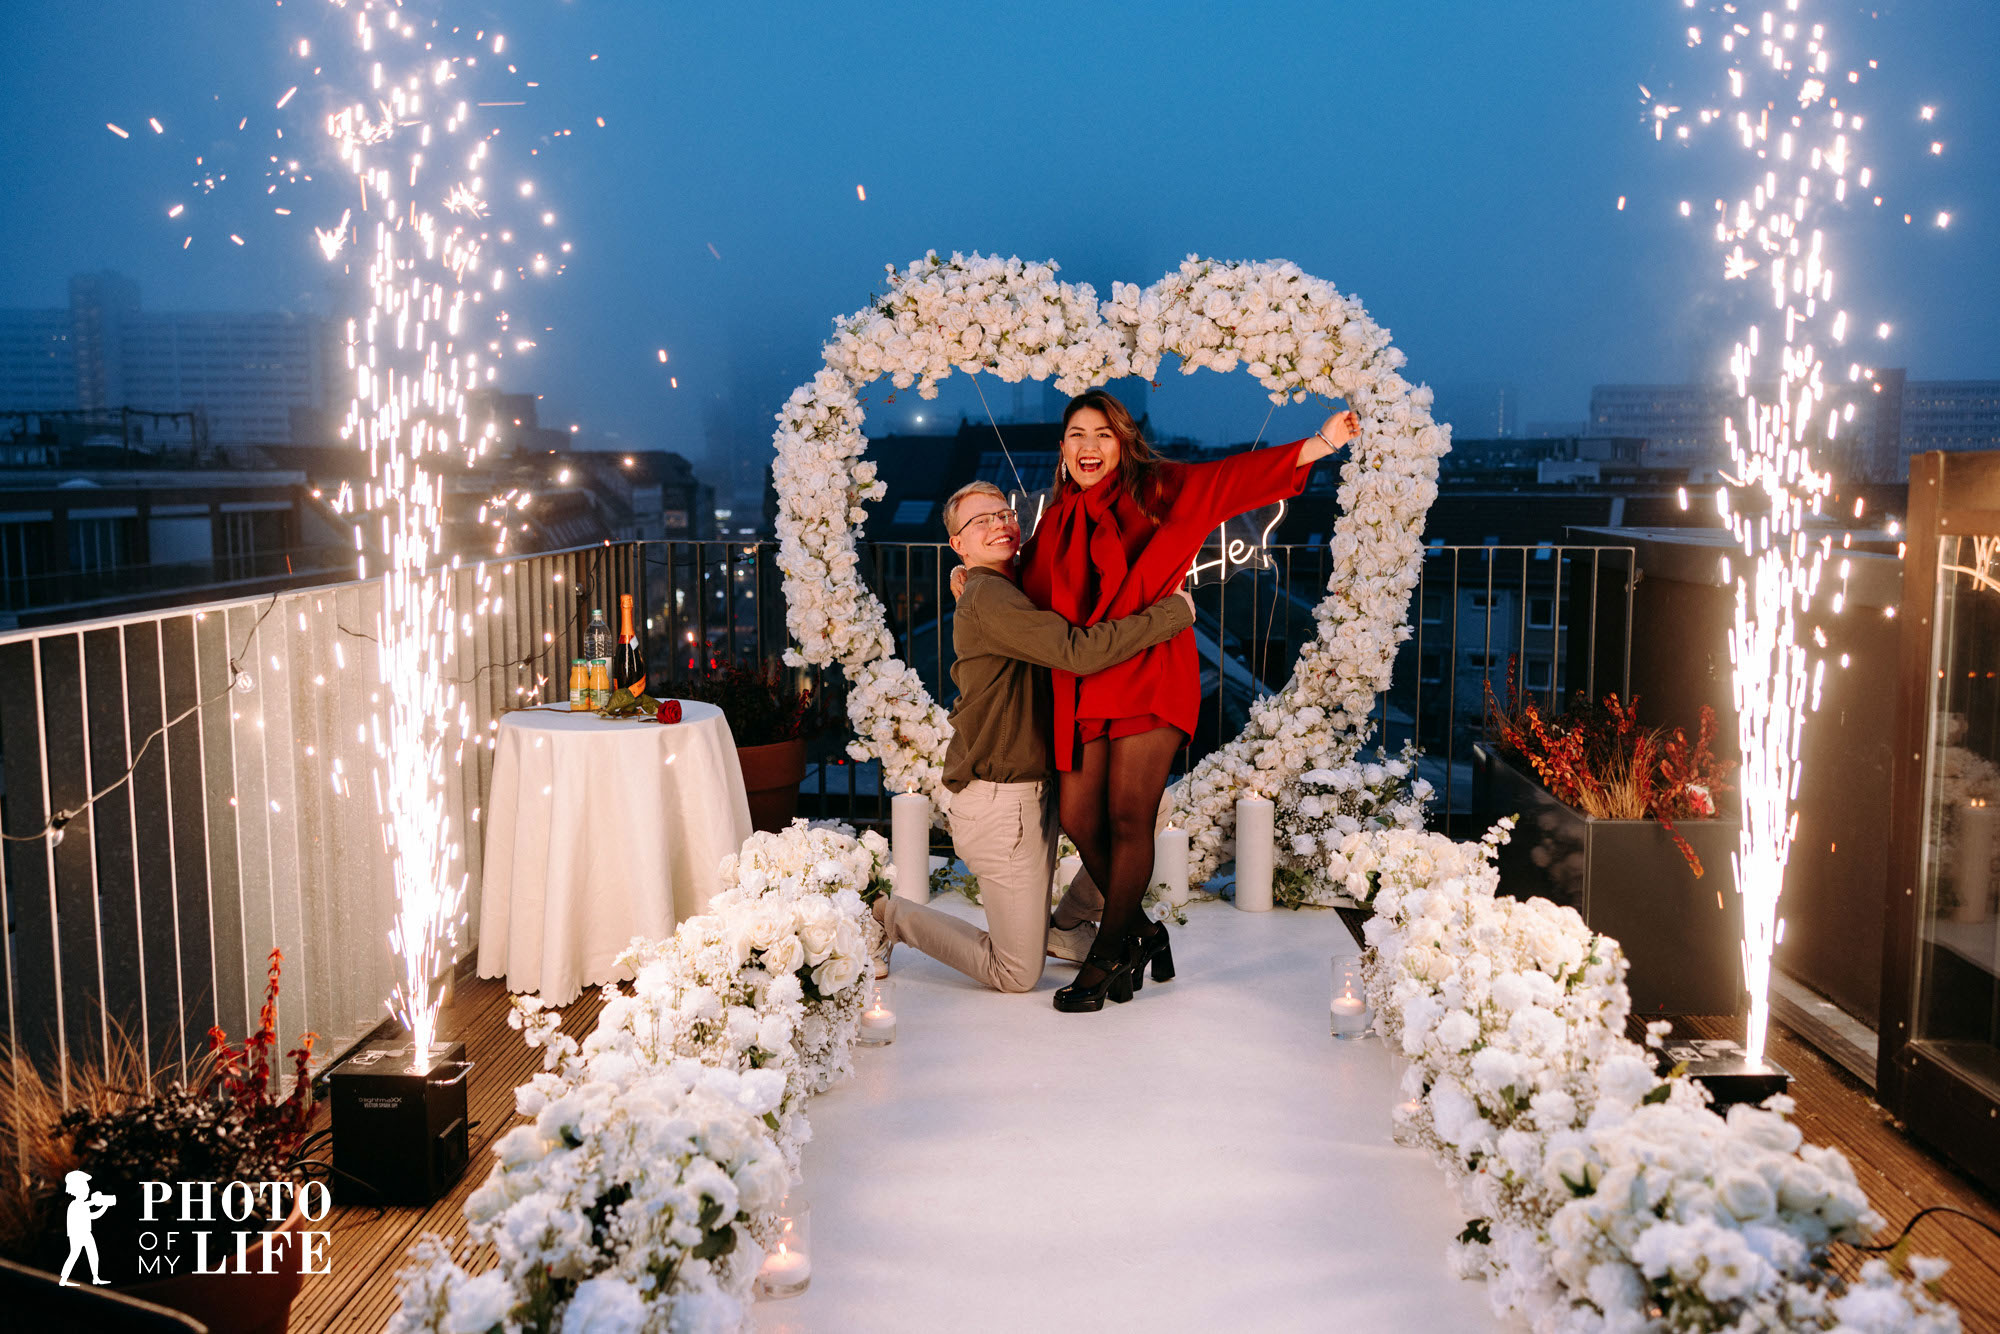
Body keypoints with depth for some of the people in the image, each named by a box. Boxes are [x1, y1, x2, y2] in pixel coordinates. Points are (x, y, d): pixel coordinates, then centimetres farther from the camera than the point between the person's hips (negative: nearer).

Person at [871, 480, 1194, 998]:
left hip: (1032, 789, 10)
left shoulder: (1008, 594, 15)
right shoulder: (989, 597, -18)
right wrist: (1174, 611, -19)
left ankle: (1065, 926, 23)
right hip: (1001, 804, -10)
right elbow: (1078, 652, -27)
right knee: (1017, 975, -1)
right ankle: (890, 917, 13)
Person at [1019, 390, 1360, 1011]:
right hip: (1082, 685, 5)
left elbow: (1229, 477, -5)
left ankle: (1106, 958, 8)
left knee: (1128, 819, -6)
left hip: (1148, 675, -4)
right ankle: (1140, 933, 23)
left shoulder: (1152, 488, 4)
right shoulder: (1058, 519, 16)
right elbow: (1030, 594, 27)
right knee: (1079, 819, 1)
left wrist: (1321, 444, -12)